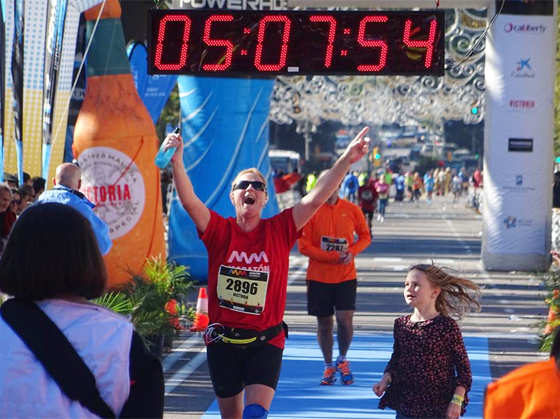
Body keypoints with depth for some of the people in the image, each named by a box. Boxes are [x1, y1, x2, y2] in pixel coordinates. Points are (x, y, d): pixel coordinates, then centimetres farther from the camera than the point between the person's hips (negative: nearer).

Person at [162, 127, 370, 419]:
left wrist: (346, 161, -22)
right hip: (223, 340, 1)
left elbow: (315, 199, -11)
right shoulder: (220, 230, -4)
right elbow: (189, 201, -18)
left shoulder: (279, 231, -3)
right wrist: (177, 163, -35)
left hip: (265, 341, -1)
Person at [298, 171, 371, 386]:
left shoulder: (352, 210, 0)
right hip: (319, 277, 0)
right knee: (324, 322, 4)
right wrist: (334, 257, -15)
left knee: (345, 319, -10)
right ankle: (329, 367, 21)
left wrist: (352, 251, -10)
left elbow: (365, 237, 11)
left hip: (346, 276, 0)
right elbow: (304, 246, -7)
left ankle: (342, 360, 15)